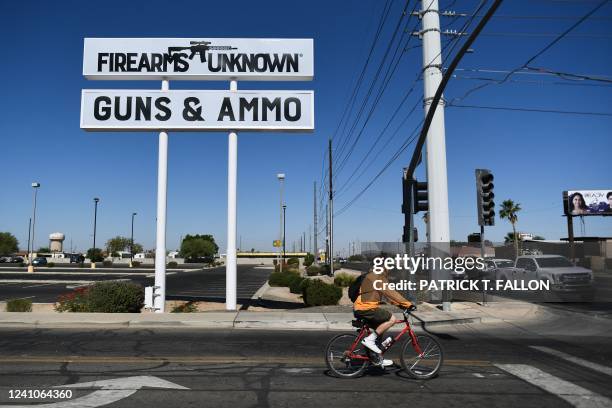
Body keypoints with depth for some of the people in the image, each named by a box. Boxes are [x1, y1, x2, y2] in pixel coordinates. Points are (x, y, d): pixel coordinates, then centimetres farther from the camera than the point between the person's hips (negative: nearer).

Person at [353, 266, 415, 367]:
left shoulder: (378, 277, 19)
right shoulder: (376, 277, -14)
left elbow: (387, 293, 21)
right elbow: (390, 292, -21)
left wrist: (401, 304, 13)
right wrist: (408, 304, -21)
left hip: (359, 309, 11)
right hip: (365, 309, -11)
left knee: (379, 329, 20)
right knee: (391, 319, -14)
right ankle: (369, 340, -10)